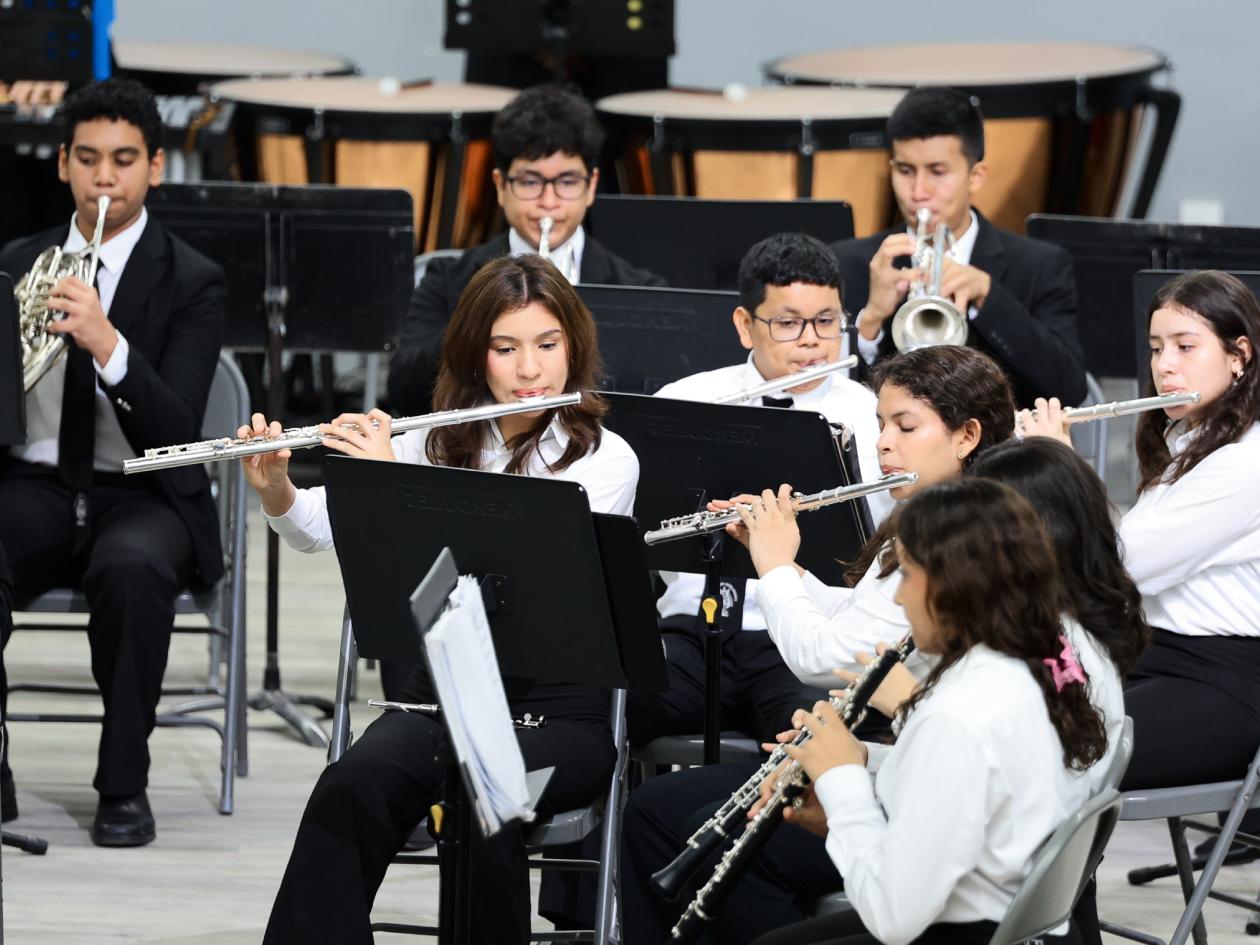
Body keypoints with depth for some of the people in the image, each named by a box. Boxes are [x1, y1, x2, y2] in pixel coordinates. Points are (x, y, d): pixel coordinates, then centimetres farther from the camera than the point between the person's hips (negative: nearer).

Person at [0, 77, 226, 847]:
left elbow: (177, 430, -14)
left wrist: (107, 344, -31)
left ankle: (125, 784, -21)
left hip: (142, 494, -2)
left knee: (133, 568, -39)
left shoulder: (193, 283, -1)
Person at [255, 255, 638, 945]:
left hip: (561, 708, -3)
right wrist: (275, 488, -18)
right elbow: (315, 531, 4)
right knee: (354, 785, -30)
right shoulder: (442, 444, 9)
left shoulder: (605, 460, -4)